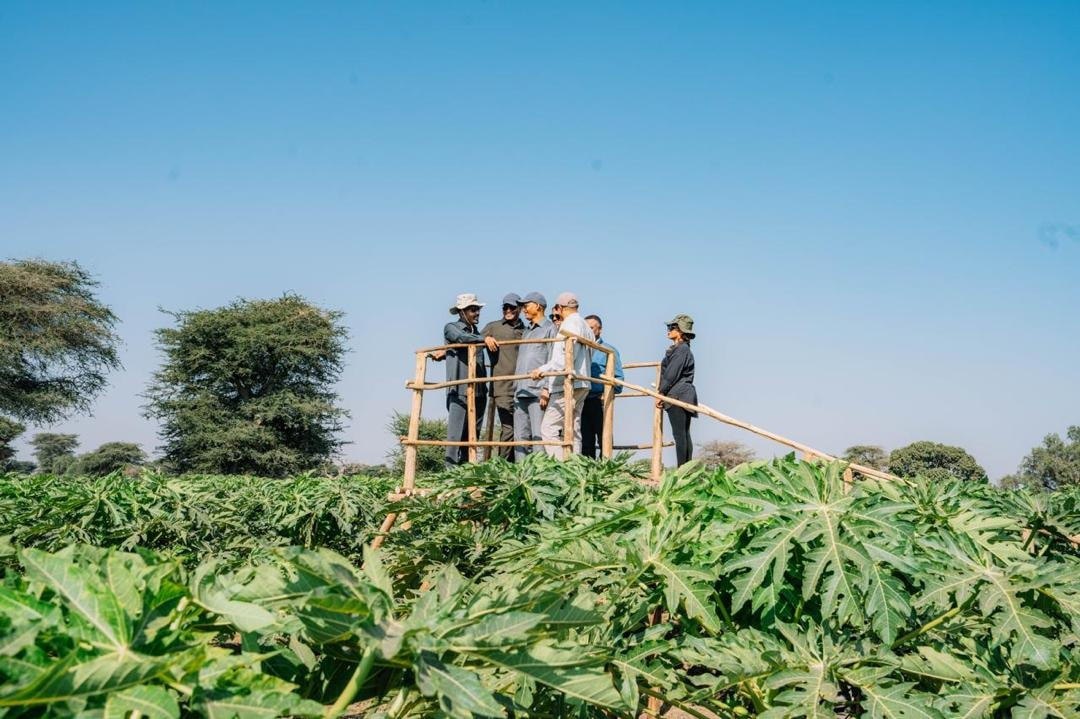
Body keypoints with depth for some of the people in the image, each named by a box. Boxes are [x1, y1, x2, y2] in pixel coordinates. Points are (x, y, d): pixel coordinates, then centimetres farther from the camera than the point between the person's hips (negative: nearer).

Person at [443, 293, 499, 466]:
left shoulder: (476, 333, 21)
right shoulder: (451, 328, 3)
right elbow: (462, 338, -20)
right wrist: (484, 339, -35)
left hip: (479, 392, 7)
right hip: (459, 391, -7)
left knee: (473, 435, 6)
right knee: (456, 434, -10)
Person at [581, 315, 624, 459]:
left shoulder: (609, 351, 3)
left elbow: (618, 377, -3)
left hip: (600, 402, -5)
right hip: (583, 402, 5)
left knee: (604, 440, -5)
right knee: (586, 441, 7)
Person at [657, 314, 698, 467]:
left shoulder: (681, 350, -11)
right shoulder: (681, 349, 19)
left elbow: (671, 374, -14)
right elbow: (667, 372, 21)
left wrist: (661, 393, -8)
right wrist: (662, 390, 16)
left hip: (677, 395, -10)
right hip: (684, 396, 10)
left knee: (679, 434, -9)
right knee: (684, 434, 9)